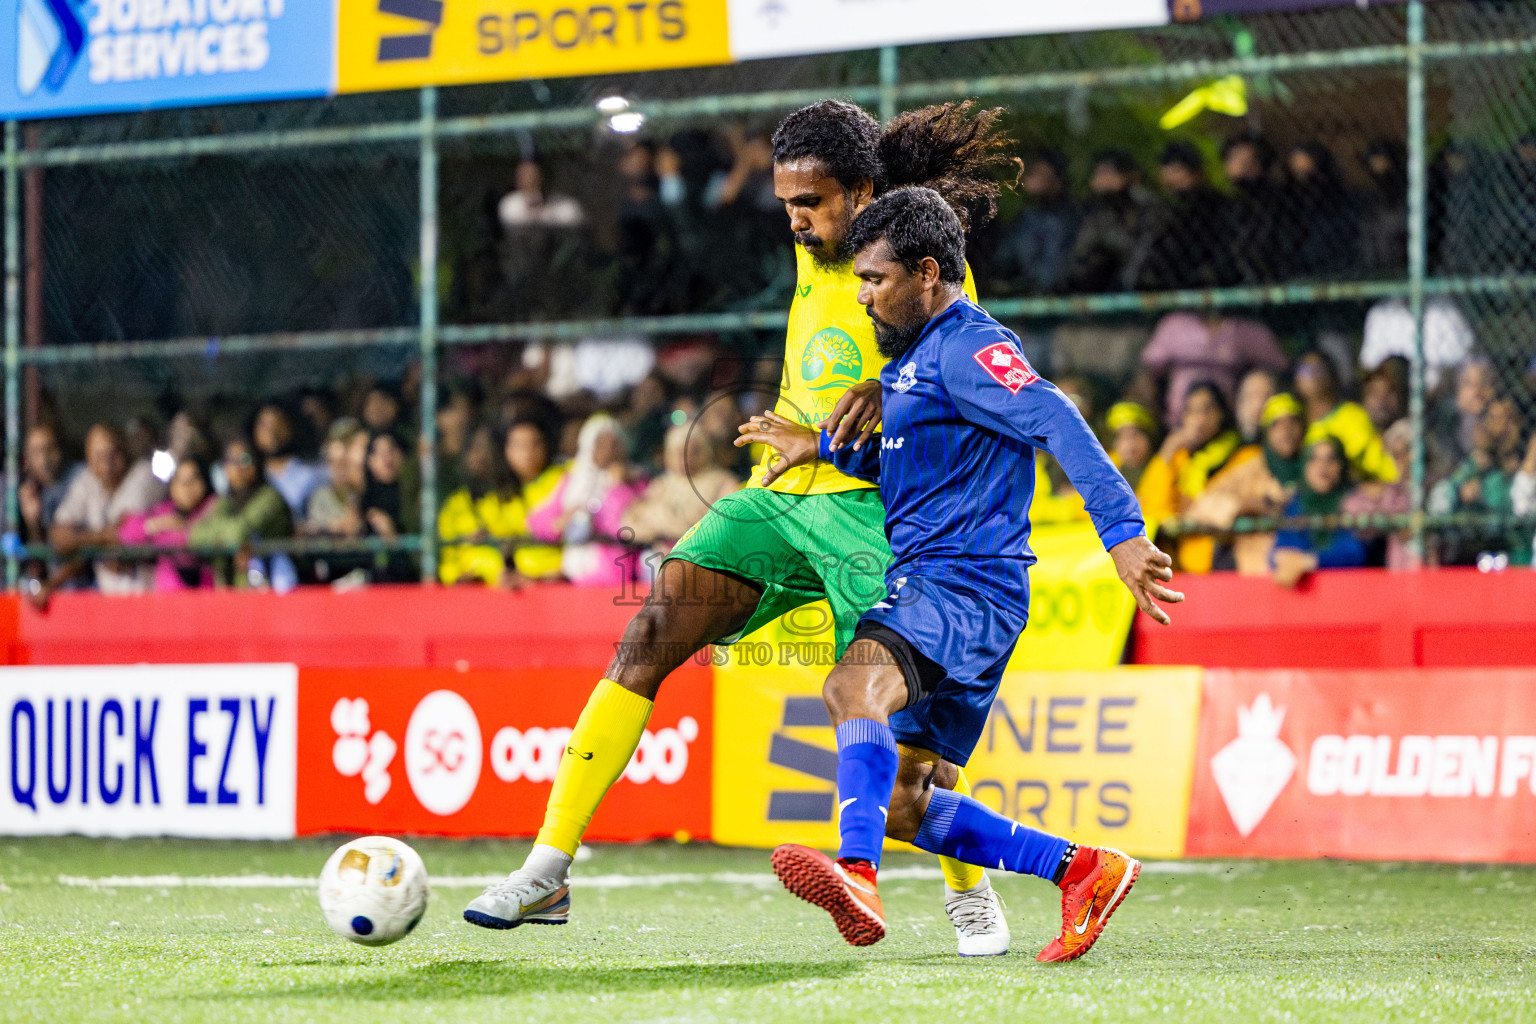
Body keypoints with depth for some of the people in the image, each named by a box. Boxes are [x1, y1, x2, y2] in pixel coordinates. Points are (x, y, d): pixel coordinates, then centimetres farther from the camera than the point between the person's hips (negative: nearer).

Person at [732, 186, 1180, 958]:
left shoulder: (967, 347, -11)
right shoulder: (912, 354, 21)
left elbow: (1057, 422, -25)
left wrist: (1122, 532, -37)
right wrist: (821, 446, 22)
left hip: (966, 585, -11)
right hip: (917, 585, 11)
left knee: (852, 685, -37)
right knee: (902, 806, 9)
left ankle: (857, 878, -55)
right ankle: (1084, 871, 13)